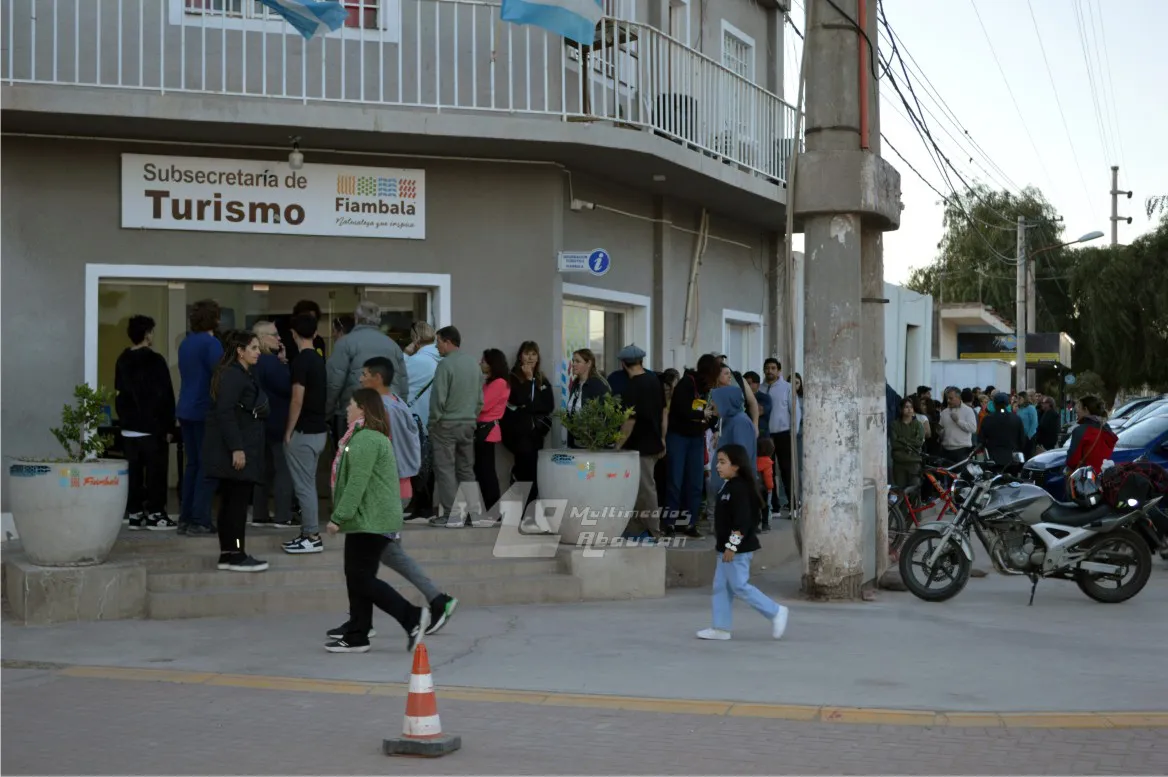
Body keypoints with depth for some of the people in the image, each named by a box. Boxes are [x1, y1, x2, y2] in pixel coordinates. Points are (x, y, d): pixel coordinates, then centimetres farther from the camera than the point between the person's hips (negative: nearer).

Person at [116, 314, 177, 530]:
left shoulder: (122, 361, 9)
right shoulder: (155, 360, -11)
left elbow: (119, 395, 14)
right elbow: (165, 396, -12)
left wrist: (123, 420, 19)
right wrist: (169, 426, -7)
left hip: (129, 428, 6)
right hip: (152, 427, -6)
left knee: (133, 472, 9)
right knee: (155, 471, 0)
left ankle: (135, 514, 11)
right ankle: (155, 514, 1)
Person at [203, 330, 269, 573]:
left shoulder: (244, 375, 18)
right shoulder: (232, 375, -13)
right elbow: (225, 412, -21)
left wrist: (260, 409, 4)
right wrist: (237, 448, -23)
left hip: (241, 448, 10)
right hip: (234, 449, -10)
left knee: (231, 502, 11)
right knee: (238, 502, -7)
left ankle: (227, 554, 15)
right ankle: (236, 555, -3)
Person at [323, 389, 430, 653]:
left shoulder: (366, 440, -17)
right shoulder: (364, 437, 20)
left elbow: (357, 483, -23)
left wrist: (339, 517, -20)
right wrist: (344, 517, 25)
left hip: (370, 522, -11)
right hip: (366, 521, 11)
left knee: (362, 580, -9)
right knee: (357, 578, 12)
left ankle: (412, 617, -9)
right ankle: (357, 635, 15)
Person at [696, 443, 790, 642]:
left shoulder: (740, 488, -18)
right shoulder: (728, 486, 13)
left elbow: (742, 521, -24)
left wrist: (732, 546, -25)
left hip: (738, 550, -10)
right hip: (727, 547, 10)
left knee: (740, 586, -5)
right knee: (721, 586, 10)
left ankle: (775, 612, 4)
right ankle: (721, 628, 13)